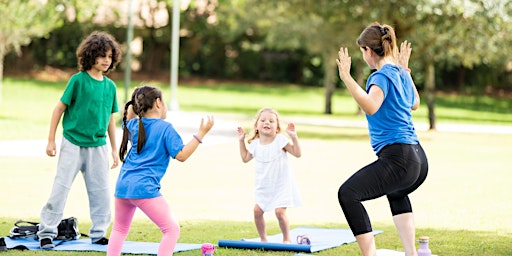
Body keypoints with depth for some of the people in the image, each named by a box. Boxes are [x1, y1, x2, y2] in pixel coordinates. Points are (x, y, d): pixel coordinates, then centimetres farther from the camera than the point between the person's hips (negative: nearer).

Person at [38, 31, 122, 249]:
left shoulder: (110, 86, 7)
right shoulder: (78, 80, -8)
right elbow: (59, 108, -3)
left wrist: (114, 149, 16)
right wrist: (51, 140, -5)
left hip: (98, 146, 5)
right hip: (73, 143, -5)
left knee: (101, 191, 6)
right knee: (61, 188, -3)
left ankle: (98, 233, 18)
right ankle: (46, 232, 4)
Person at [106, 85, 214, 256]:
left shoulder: (134, 125, 13)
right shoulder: (165, 128, -5)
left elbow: (127, 122, 39)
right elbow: (181, 155, -9)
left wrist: (133, 106, 28)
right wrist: (201, 133, -6)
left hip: (123, 186, 7)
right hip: (145, 188, -7)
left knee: (120, 229, 24)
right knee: (172, 229, -4)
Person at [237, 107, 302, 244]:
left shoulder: (280, 140, -10)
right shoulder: (255, 144, 2)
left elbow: (297, 153, -11)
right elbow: (245, 158, 19)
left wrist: (294, 137, -20)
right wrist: (241, 141, 13)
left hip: (281, 184, -5)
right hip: (263, 185, 5)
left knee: (280, 211, -14)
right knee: (257, 210, -4)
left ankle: (286, 239, 4)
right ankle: (263, 239, 12)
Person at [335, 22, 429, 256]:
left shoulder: (382, 76, -10)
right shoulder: (400, 74, 16)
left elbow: (371, 107, -30)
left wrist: (347, 78, -29)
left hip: (398, 159, -10)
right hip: (418, 160, 10)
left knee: (348, 193, -20)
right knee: (396, 193, 41)